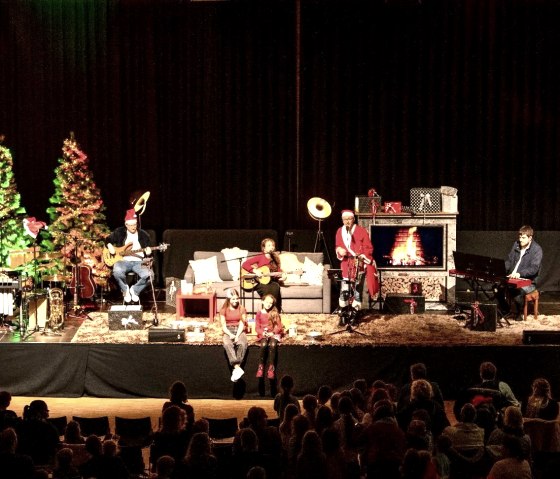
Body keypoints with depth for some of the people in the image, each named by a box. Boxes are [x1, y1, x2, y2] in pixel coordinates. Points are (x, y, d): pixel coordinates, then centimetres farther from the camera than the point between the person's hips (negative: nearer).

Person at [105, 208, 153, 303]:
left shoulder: (144, 235, 10)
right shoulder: (119, 232, 8)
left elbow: (147, 249, 16)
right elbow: (108, 240, 21)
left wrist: (148, 251, -8)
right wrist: (110, 246, -1)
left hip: (138, 262, 1)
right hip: (123, 261, -1)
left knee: (149, 275, -30)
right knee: (117, 271, -38)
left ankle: (135, 290, 1)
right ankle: (125, 289, -5)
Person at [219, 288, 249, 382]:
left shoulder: (242, 309, 8)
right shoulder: (224, 310, 7)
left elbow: (242, 324, -1)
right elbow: (223, 326, 1)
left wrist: (237, 336, -17)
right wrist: (230, 335, -17)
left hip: (239, 331, 0)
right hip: (228, 331, 0)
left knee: (242, 344, -36)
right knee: (227, 344, -36)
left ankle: (235, 369, -36)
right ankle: (237, 367, -47)